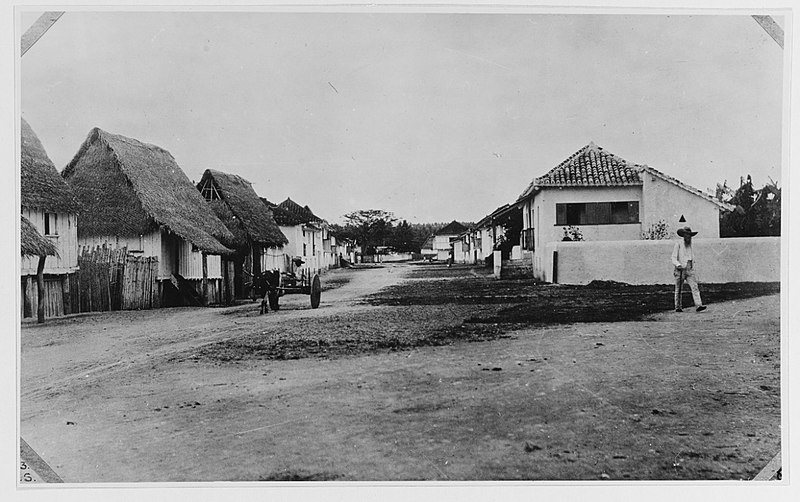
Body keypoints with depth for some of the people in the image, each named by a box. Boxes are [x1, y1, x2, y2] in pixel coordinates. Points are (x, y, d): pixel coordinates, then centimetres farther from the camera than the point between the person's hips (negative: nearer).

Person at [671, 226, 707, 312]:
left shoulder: (690, 245, 14)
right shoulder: (678, 244, -2)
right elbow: (674, 258, -6)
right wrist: (678, 265, -23)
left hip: (690, 270, 4)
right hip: (680, 270, -4)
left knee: (694, 287, -10)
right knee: (679, 289, 3)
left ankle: (698, 305, -17)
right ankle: (678, 307, 13)